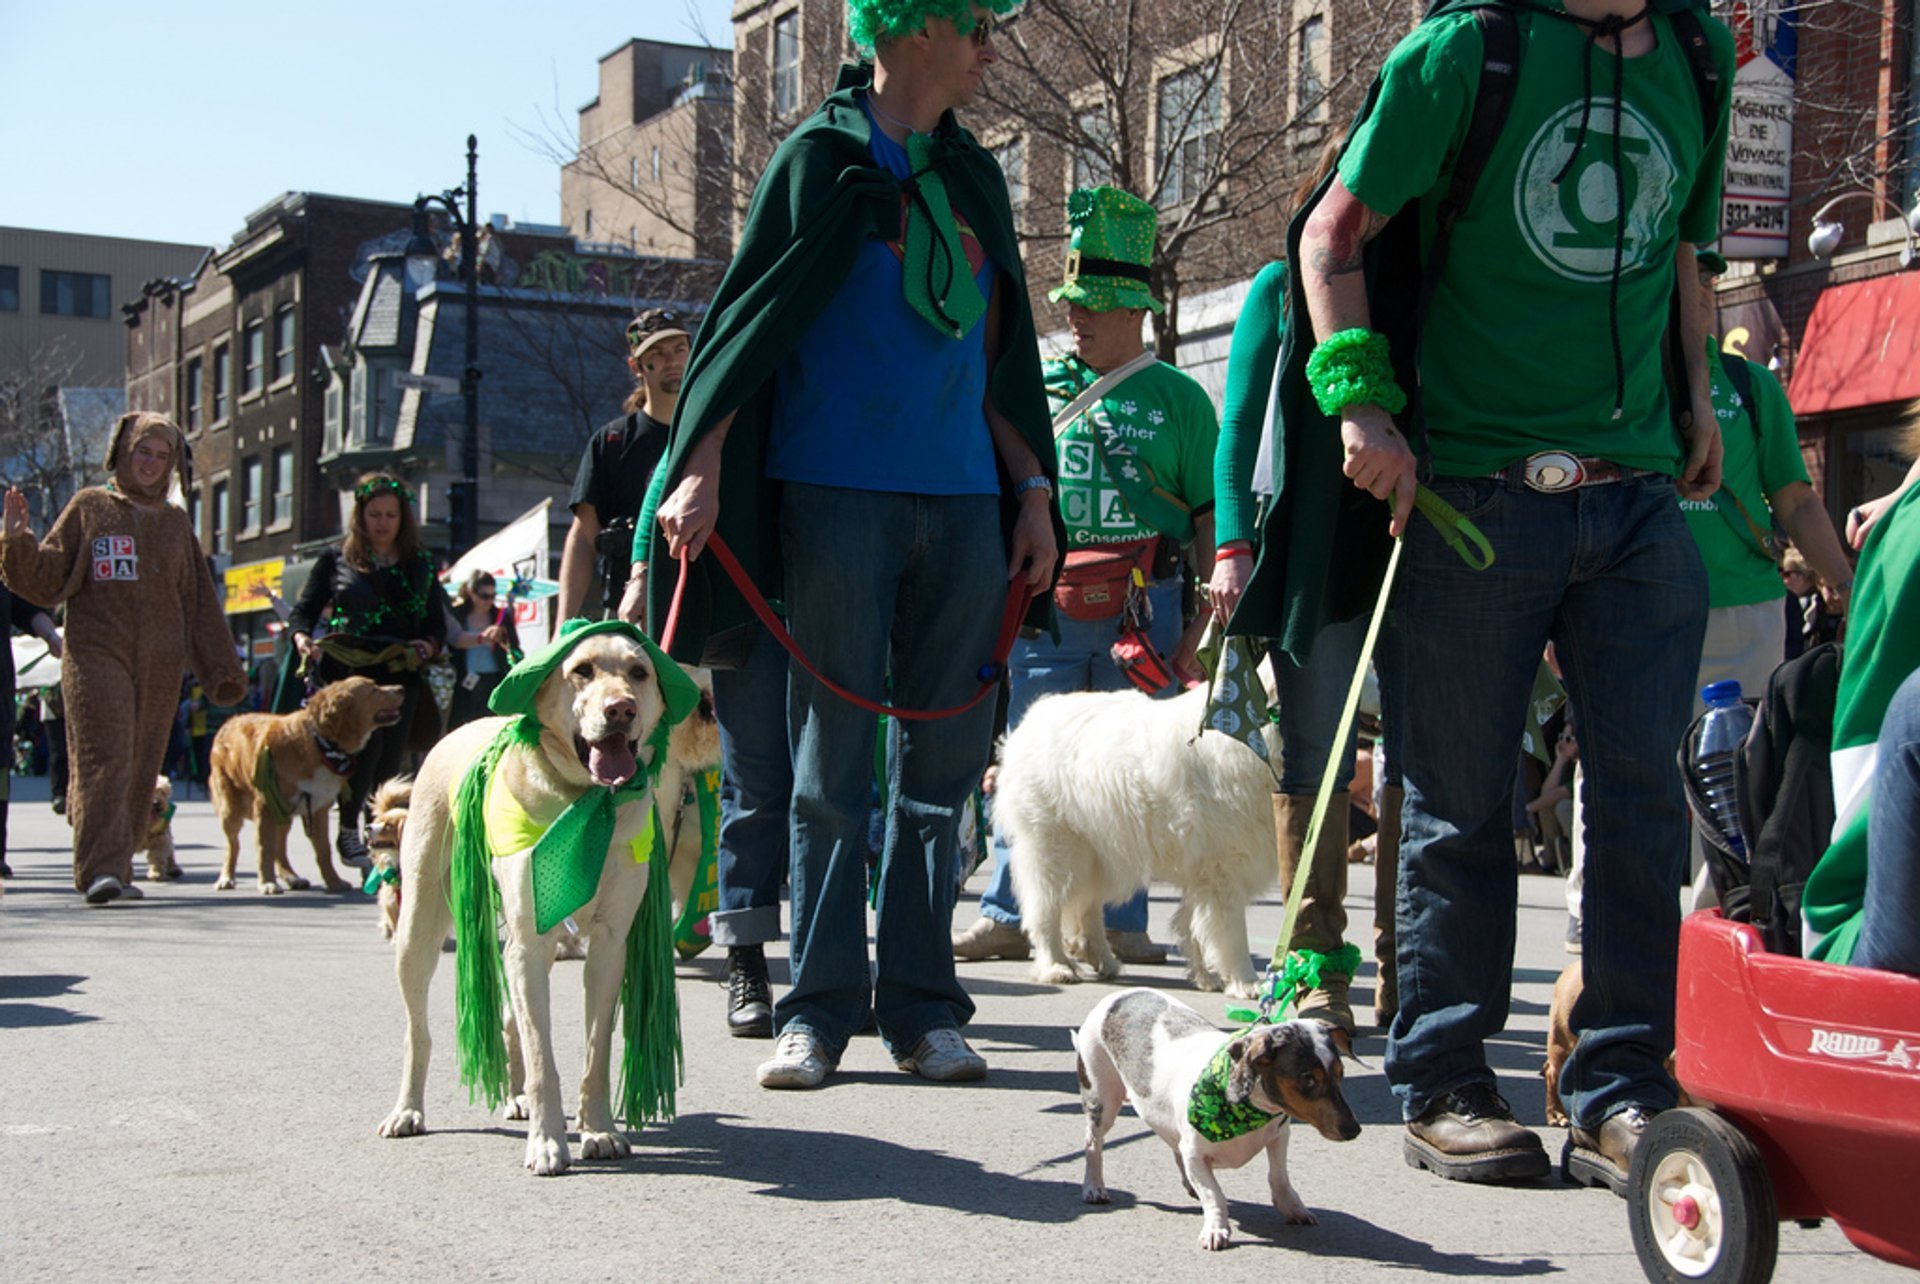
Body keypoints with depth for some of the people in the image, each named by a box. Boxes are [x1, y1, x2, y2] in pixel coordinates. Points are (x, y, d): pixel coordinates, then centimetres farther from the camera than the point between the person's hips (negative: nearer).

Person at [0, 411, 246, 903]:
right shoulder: (89, 507, 7)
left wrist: (221, 669, 14)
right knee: (104, 757, -15)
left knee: (141, 768, 3)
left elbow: (199, 601, 18)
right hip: (96, 654, -4)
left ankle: (116, 868, 10)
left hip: (159, 663, 4)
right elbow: (46, 579, 3)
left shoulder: (176, 522, 17)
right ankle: (99, 869, -21)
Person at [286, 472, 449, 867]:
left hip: (399, 673, 2)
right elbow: (304, 609, 9)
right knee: (365, 745, -20)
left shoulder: (421, 565, 16)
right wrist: (302, 638, -12)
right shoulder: (336, 560, 10)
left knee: (391, 759, -5)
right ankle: (347, 831, -4)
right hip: (346, 669, -2)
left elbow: (437, 622, 15)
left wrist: (429, 645, -7)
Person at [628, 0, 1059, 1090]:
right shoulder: (821, 157, 3)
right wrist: (700, 467, -14)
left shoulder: (974, 176, 18)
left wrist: (1033, 489, 14)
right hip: (836, 489, -5)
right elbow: (750, 313, -4)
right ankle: (821, 1008, 3)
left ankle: (922, 1002, 9)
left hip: (962, 502, 5)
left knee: (942, 758, 3)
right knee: (835, 762, -2)